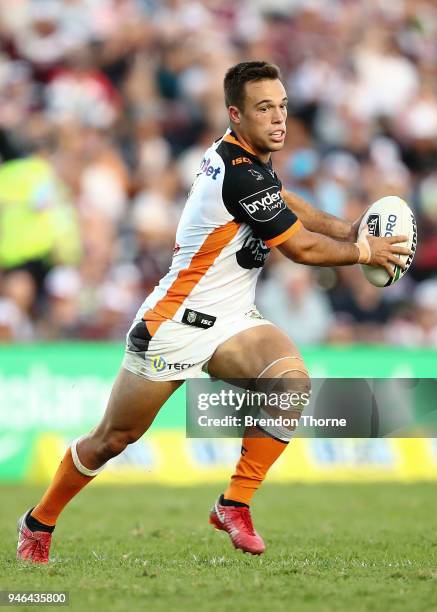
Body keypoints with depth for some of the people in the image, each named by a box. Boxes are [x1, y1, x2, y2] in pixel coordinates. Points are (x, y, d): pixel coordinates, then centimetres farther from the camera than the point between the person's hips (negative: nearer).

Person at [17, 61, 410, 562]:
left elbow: (288, 206, 22)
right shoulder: (241, 174, -24)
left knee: (291, 381, -21)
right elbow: (302, 249, -16)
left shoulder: (246, 158, 4)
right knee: (112, 439, 5)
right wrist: (364, 252, -2)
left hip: (231, 323, 8)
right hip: (175, 326, -8)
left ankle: (235, 504, -10)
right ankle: (39, 522, 28)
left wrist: (351, 230, 9)